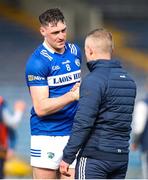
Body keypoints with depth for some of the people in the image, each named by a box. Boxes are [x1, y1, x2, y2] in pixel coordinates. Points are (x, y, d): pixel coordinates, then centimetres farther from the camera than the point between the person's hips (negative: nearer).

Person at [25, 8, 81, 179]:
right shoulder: (37, 61, -11)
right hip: (47, 136, -5)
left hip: (73, 132, 5)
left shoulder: (75, 51, 10)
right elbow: (41, 108, -17)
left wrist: (80, 89, 11)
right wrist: (73, 95, -25)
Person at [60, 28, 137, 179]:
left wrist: (67, 157, -13)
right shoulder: (128, 80, 12)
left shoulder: (93, 80, -13)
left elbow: (83, 123, -18)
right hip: (121, 157, 7)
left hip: (95, 156, -7)